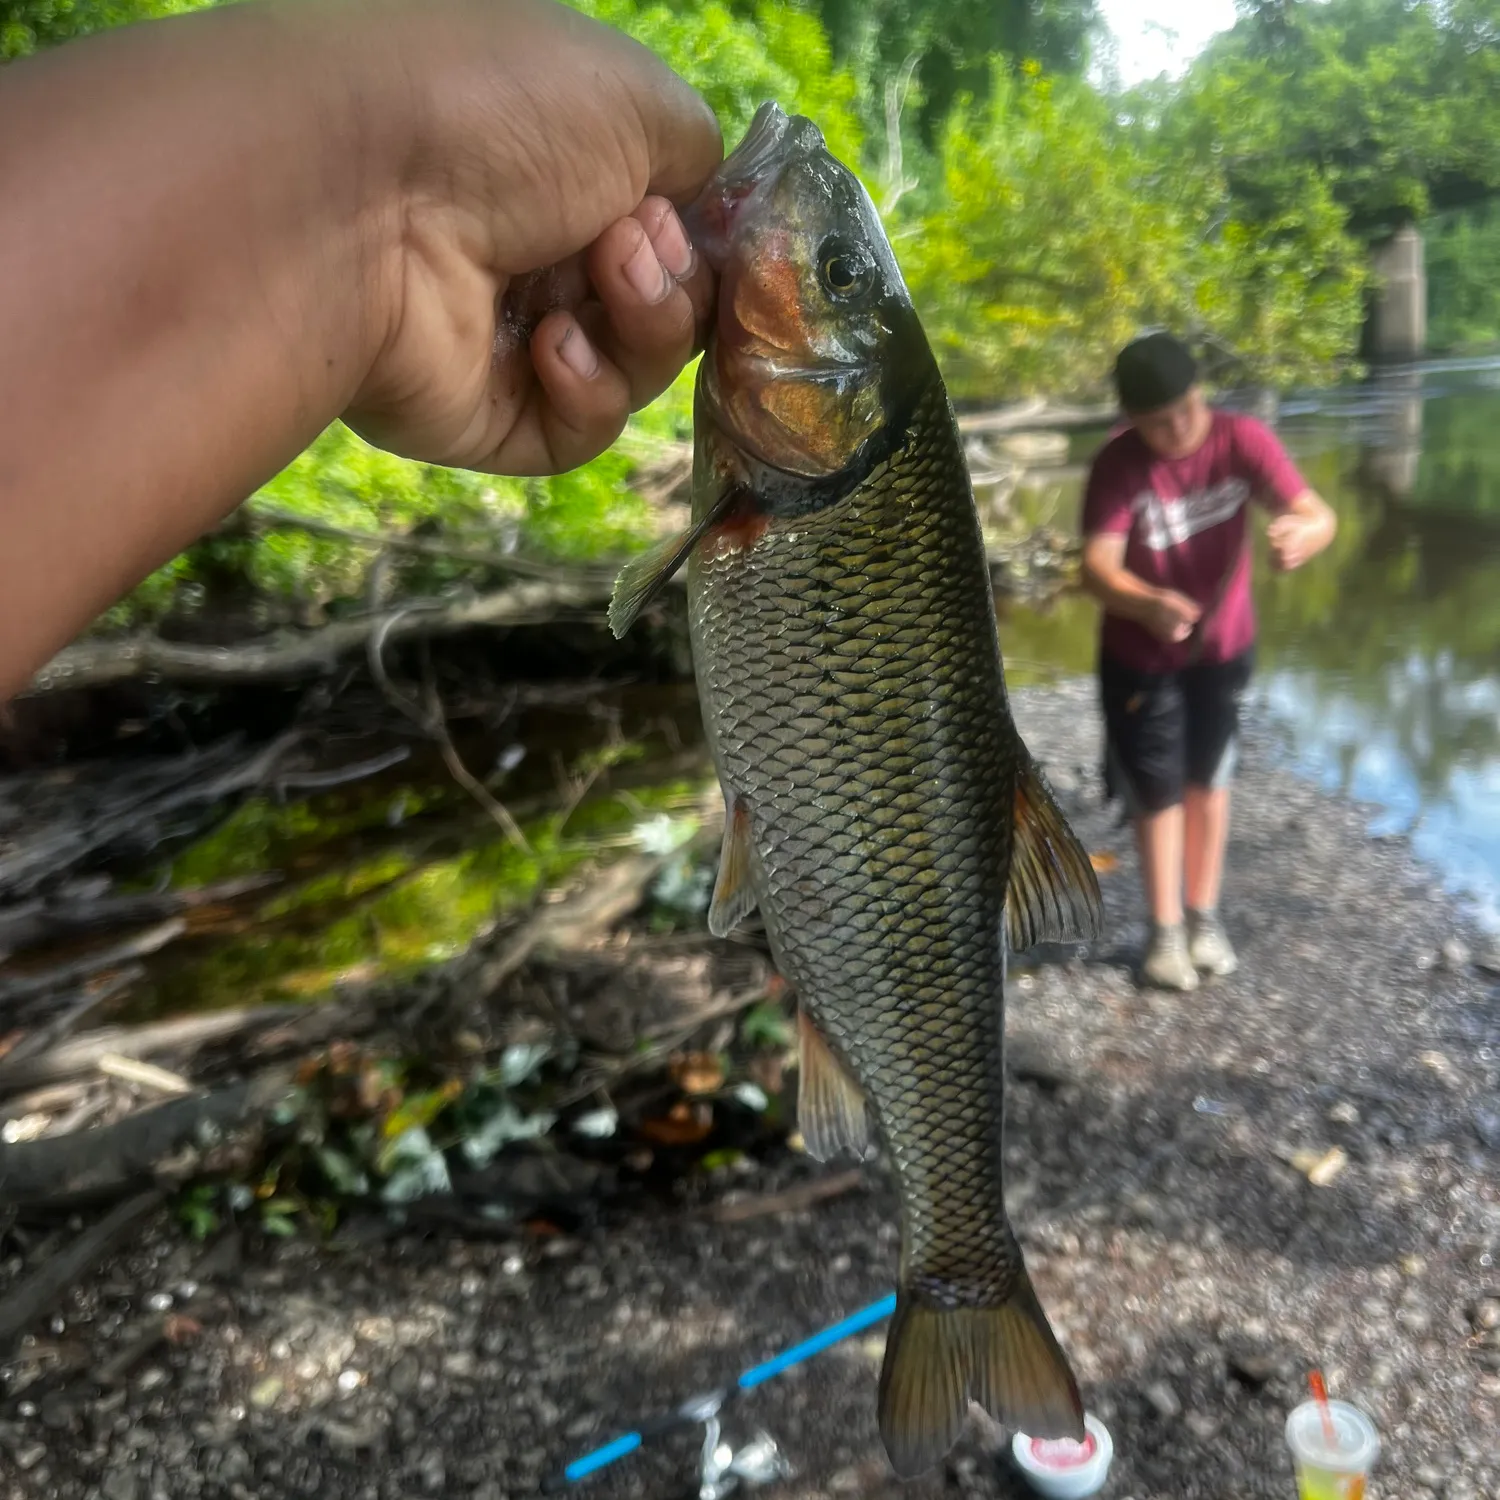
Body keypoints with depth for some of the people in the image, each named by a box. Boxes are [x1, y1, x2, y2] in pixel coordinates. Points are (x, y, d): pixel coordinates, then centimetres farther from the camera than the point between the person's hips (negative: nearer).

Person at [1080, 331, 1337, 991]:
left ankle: (1205, 914, 35)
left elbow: (1320, 516, -24)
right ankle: (1165, 927, 26)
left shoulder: (1243, 439, -18)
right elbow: (1097, 567, -33)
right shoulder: (1117, 466, -24)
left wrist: (1300, 534, -48)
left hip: (1224, 644, 2)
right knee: (1156, 789, 6)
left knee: (1207, 779, 16)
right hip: (1141, 654, -2)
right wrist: (1149, 606, -53)